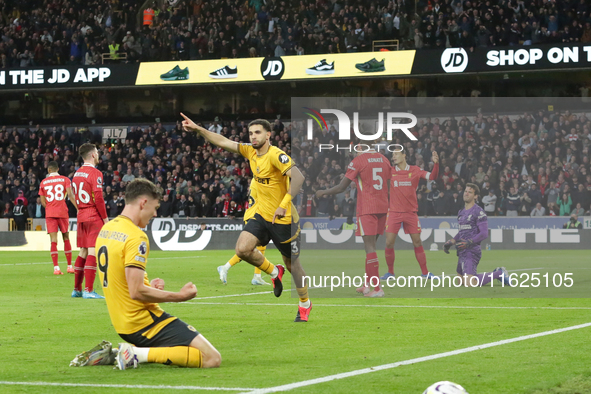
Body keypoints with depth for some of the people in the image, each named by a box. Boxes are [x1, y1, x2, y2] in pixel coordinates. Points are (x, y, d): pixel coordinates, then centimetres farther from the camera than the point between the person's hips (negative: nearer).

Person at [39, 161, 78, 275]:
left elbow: (43, 202, 9)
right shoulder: (65, 180, 2)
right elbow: (70, 195, -11)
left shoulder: (43, 182, 7)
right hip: (63, 213, -1)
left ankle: (56, 268, -12)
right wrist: (78, 208, -12)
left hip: (50, 214, 1)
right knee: (66, 238, 10)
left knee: (53, 240, -3)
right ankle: (69, 267, 14)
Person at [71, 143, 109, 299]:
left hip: (81, 216, 8)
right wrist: (105, 218, -9)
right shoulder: (95, 173, -12)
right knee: (92, 251, -8)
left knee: (83, 252, 13)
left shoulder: (77, 173, 13)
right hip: (94, 216, -8)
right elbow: (98, 198, -16)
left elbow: (75, 196, 15)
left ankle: (77, 289, 17)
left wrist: (81, 211, 18)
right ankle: (89, 290, -11)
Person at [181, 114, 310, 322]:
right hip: (262, 215, 7)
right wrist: (198, 129, -1)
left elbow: (298, 177, -32)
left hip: (284, 219, -7)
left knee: (292, 264, 5)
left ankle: (305, 304, 29)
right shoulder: (250, 151, 2)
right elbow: (223, 142, 8)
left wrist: (284, 205, -39)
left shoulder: (276, 155, -21)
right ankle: (274, 272, 14)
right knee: (243, 249, -13)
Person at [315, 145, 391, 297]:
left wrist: (323, 193, 11)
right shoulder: (384, 160, 10)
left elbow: (341, 188, -5)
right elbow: (389, 187, 13)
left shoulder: (358, 161, -9)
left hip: (367, 209, -7)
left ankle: (377, 289, -13)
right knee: (371, 246, 15)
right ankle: (368, 284, 20)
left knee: (369, 247, -7)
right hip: (382, 208, 7)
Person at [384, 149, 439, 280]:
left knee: (417, 242, 1)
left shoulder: (415, 170, 3)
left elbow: (432, 177, -3)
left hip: (411, 212, 0)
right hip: (394, 212, 0)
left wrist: (436, 163, -20)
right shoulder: (390, 171, 3)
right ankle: (390, 272, 9)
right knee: (389, 243, -5)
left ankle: (425, 272, 10)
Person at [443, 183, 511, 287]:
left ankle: (499, 274, 0)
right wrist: (450, 242, 18)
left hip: (472, 251, -9)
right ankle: (496, 273, 23)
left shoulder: (478, 212, -9)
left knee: (470, 283, -21)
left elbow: (484, 234, -15)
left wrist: (468, 242, -23)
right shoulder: (461, 212, 19)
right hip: (462, 252, 9)